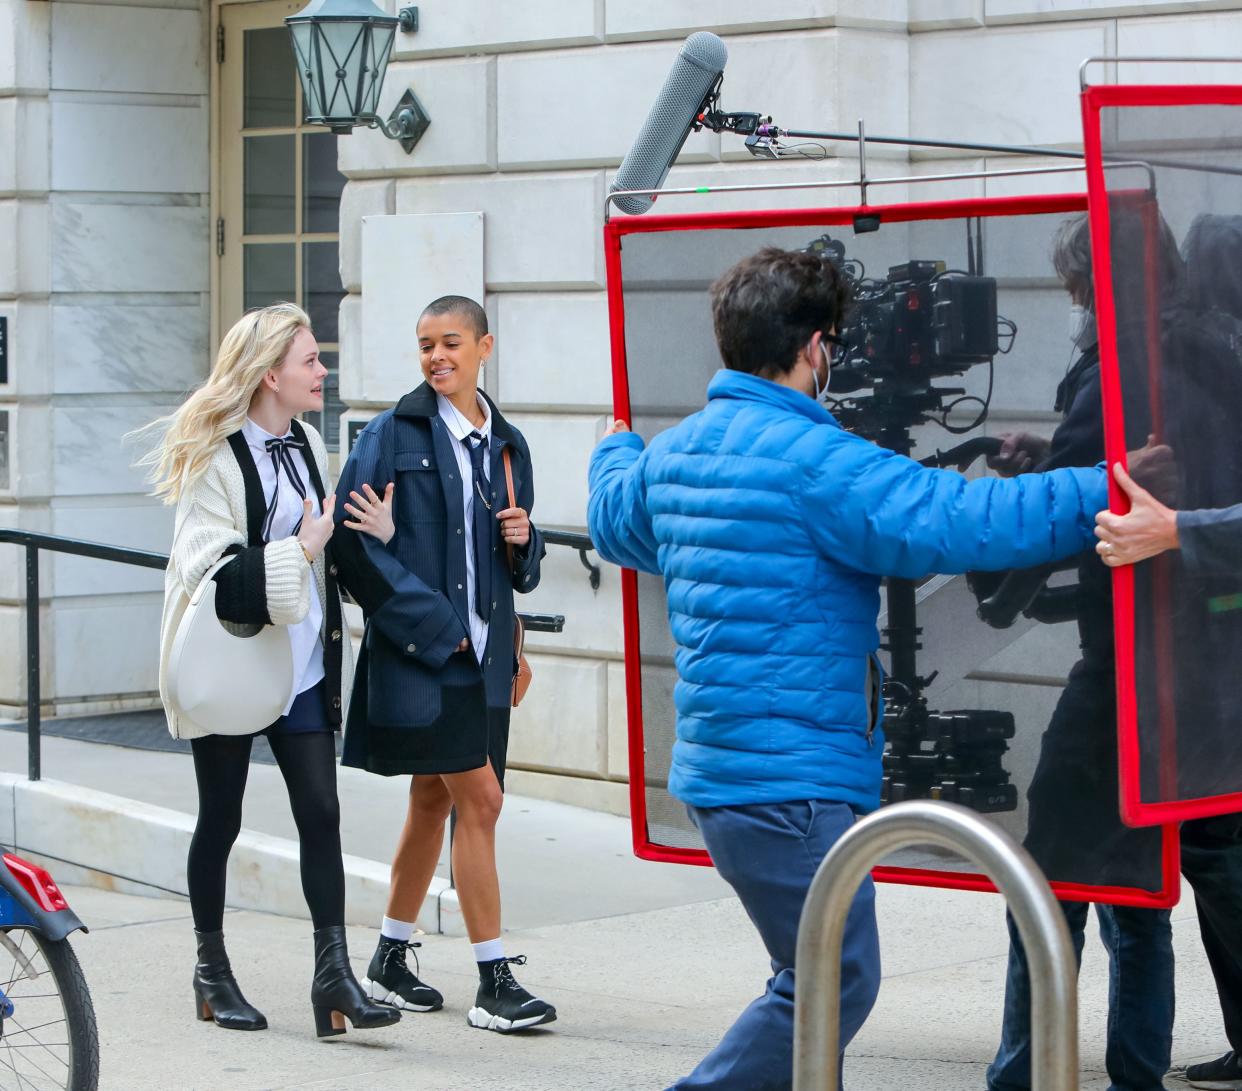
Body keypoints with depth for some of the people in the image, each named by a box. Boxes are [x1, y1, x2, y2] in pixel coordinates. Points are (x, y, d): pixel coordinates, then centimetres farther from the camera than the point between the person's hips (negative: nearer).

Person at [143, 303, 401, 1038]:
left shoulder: (305, 444, 10)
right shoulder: (215, 457, -13)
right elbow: (207, 570, -20)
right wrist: (301, 551, -24)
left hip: (302, 666, 6)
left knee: (321, 812, -4)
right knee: (221, 818, 6)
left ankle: (334, 973, -6)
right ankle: (213, 971, 20)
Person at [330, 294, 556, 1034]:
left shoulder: (506, 445, 13)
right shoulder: (393, 435, -5)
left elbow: (524, 571, 20)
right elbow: (357, 541, -13)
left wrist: (523, 541, -4)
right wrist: (430, 624, -16)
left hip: (482, 654, 6)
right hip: (419, 654, -6)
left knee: (434, 802, 14)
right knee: (480, 799, -10)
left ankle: (391, 960, 27)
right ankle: (494, 980, -6)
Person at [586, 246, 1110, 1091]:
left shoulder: (672, 452, 11)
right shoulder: (813, 459, -17)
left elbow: (616, 519, 34)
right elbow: (956, 522, -23)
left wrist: (618, 450, 57)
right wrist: (1106, 495, -16)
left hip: (718, 764, 10)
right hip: (791, 780, -10)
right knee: (836, 983, -4)